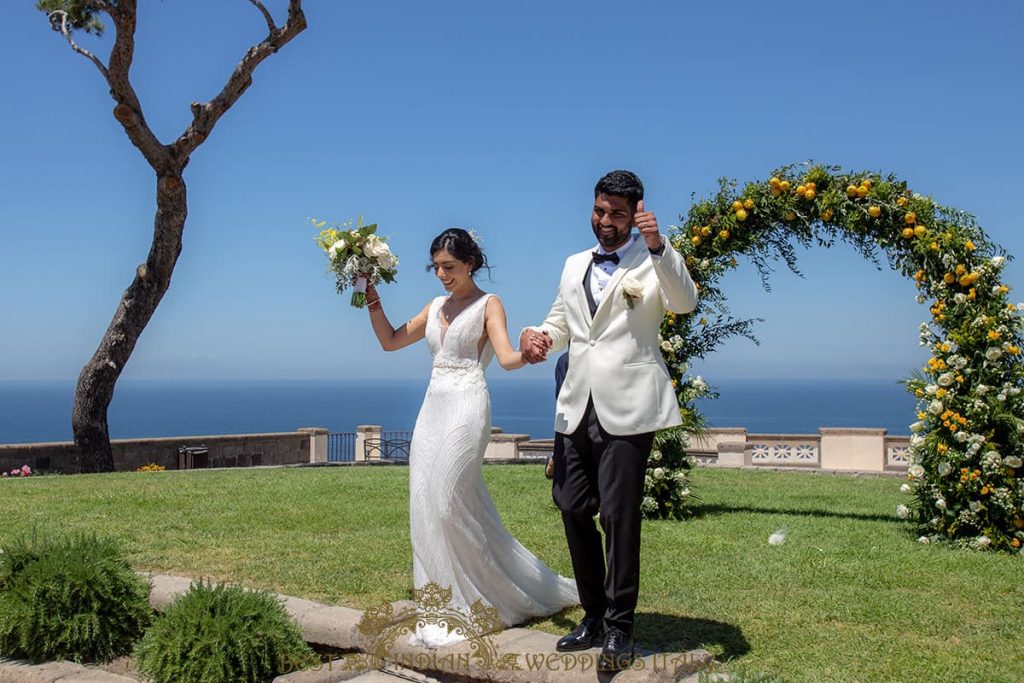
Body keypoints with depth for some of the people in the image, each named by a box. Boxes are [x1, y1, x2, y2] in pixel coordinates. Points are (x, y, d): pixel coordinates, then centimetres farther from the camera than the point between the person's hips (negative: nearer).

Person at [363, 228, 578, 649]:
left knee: (447, 503, -11)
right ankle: (447, 609, 14)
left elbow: (506, 358, -15)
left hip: (467, 407, -7)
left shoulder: (488, 305, -2)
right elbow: (390, 341, 19)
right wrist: (372, 299, 9)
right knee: (426, 505, 3)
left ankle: (462, 612, 0)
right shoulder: (436, 307, 17)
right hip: (433, 407, 7)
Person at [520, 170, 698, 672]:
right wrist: (537, 336, 2)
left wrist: (658, 247, -31)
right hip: (577, 407, 6)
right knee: (573, 509, 8)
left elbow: (686, 302, -17)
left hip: (626, 408, -6)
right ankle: (593, 615, 23)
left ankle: (619, 628, 4)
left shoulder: (653, 263, 1)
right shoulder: (574, 266, 19)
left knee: (619, 516, -7)